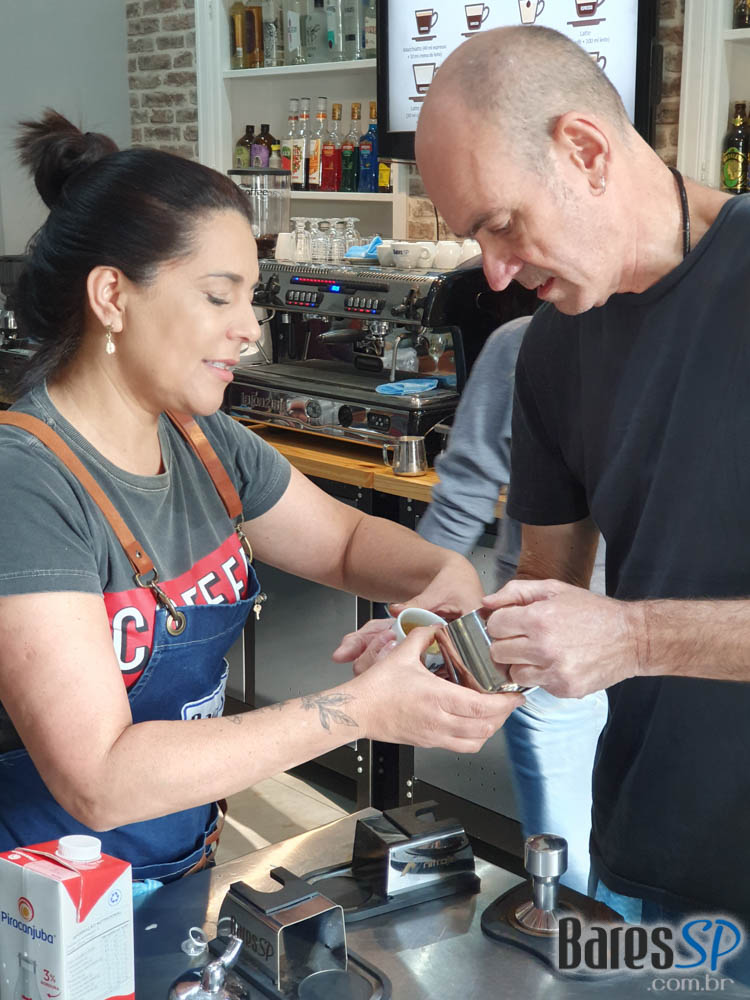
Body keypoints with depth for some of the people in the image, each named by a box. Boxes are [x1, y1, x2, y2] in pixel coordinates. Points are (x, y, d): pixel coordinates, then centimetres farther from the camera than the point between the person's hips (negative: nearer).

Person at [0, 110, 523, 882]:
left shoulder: (202, 442, 2)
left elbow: (345, 541, 16)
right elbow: (99, 781, -26)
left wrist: (447, 574, -6)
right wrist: (362, 711, -26)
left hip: (184, 868, 7)